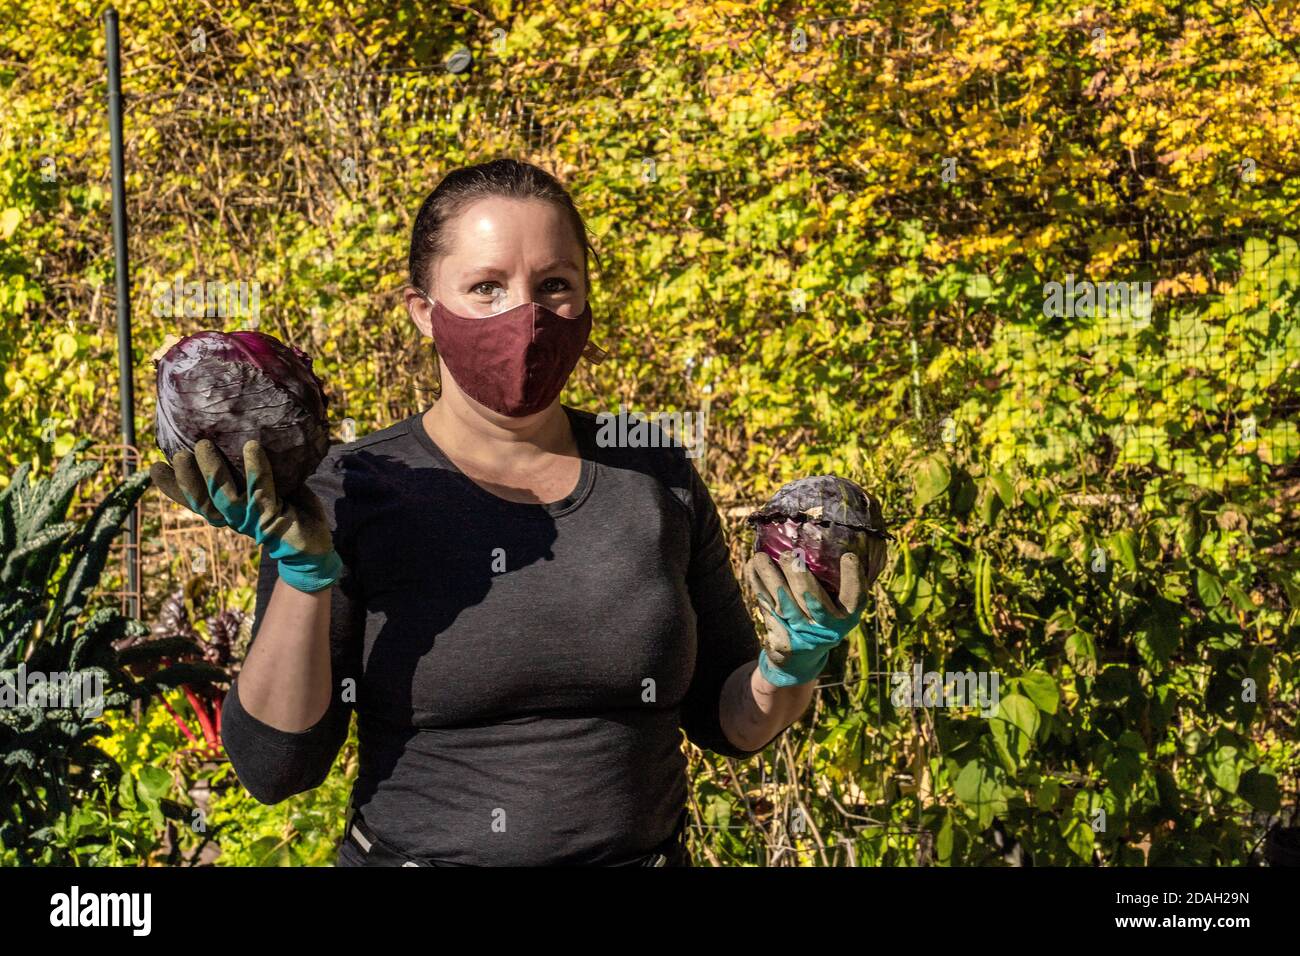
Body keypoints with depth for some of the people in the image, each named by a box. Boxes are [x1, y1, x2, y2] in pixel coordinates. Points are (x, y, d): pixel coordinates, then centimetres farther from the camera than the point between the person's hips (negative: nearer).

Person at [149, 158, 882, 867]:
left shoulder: (657, 479, -2)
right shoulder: (348, 495, -10)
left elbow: (729, 722, 5)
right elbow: (273, 766, -13)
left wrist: (793, 667, -14)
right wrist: (303, 572, -24)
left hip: (643, 851, 3)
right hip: (412, 852, -2)